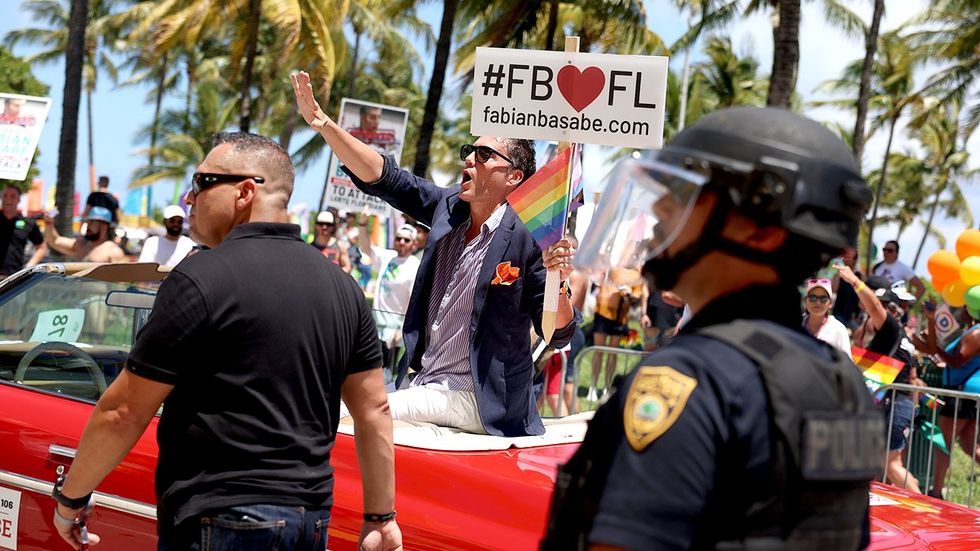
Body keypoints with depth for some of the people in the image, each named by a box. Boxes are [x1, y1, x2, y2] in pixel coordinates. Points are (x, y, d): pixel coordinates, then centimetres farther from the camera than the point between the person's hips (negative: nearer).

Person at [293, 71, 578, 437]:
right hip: (423, 386, 7)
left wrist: (557, 281, -33)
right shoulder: (448, 208, 4)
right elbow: (381, 177, 4)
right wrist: (324, 124, -6)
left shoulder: (526, 238, -14)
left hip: (473, 402, -7)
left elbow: (558, 336, -14)